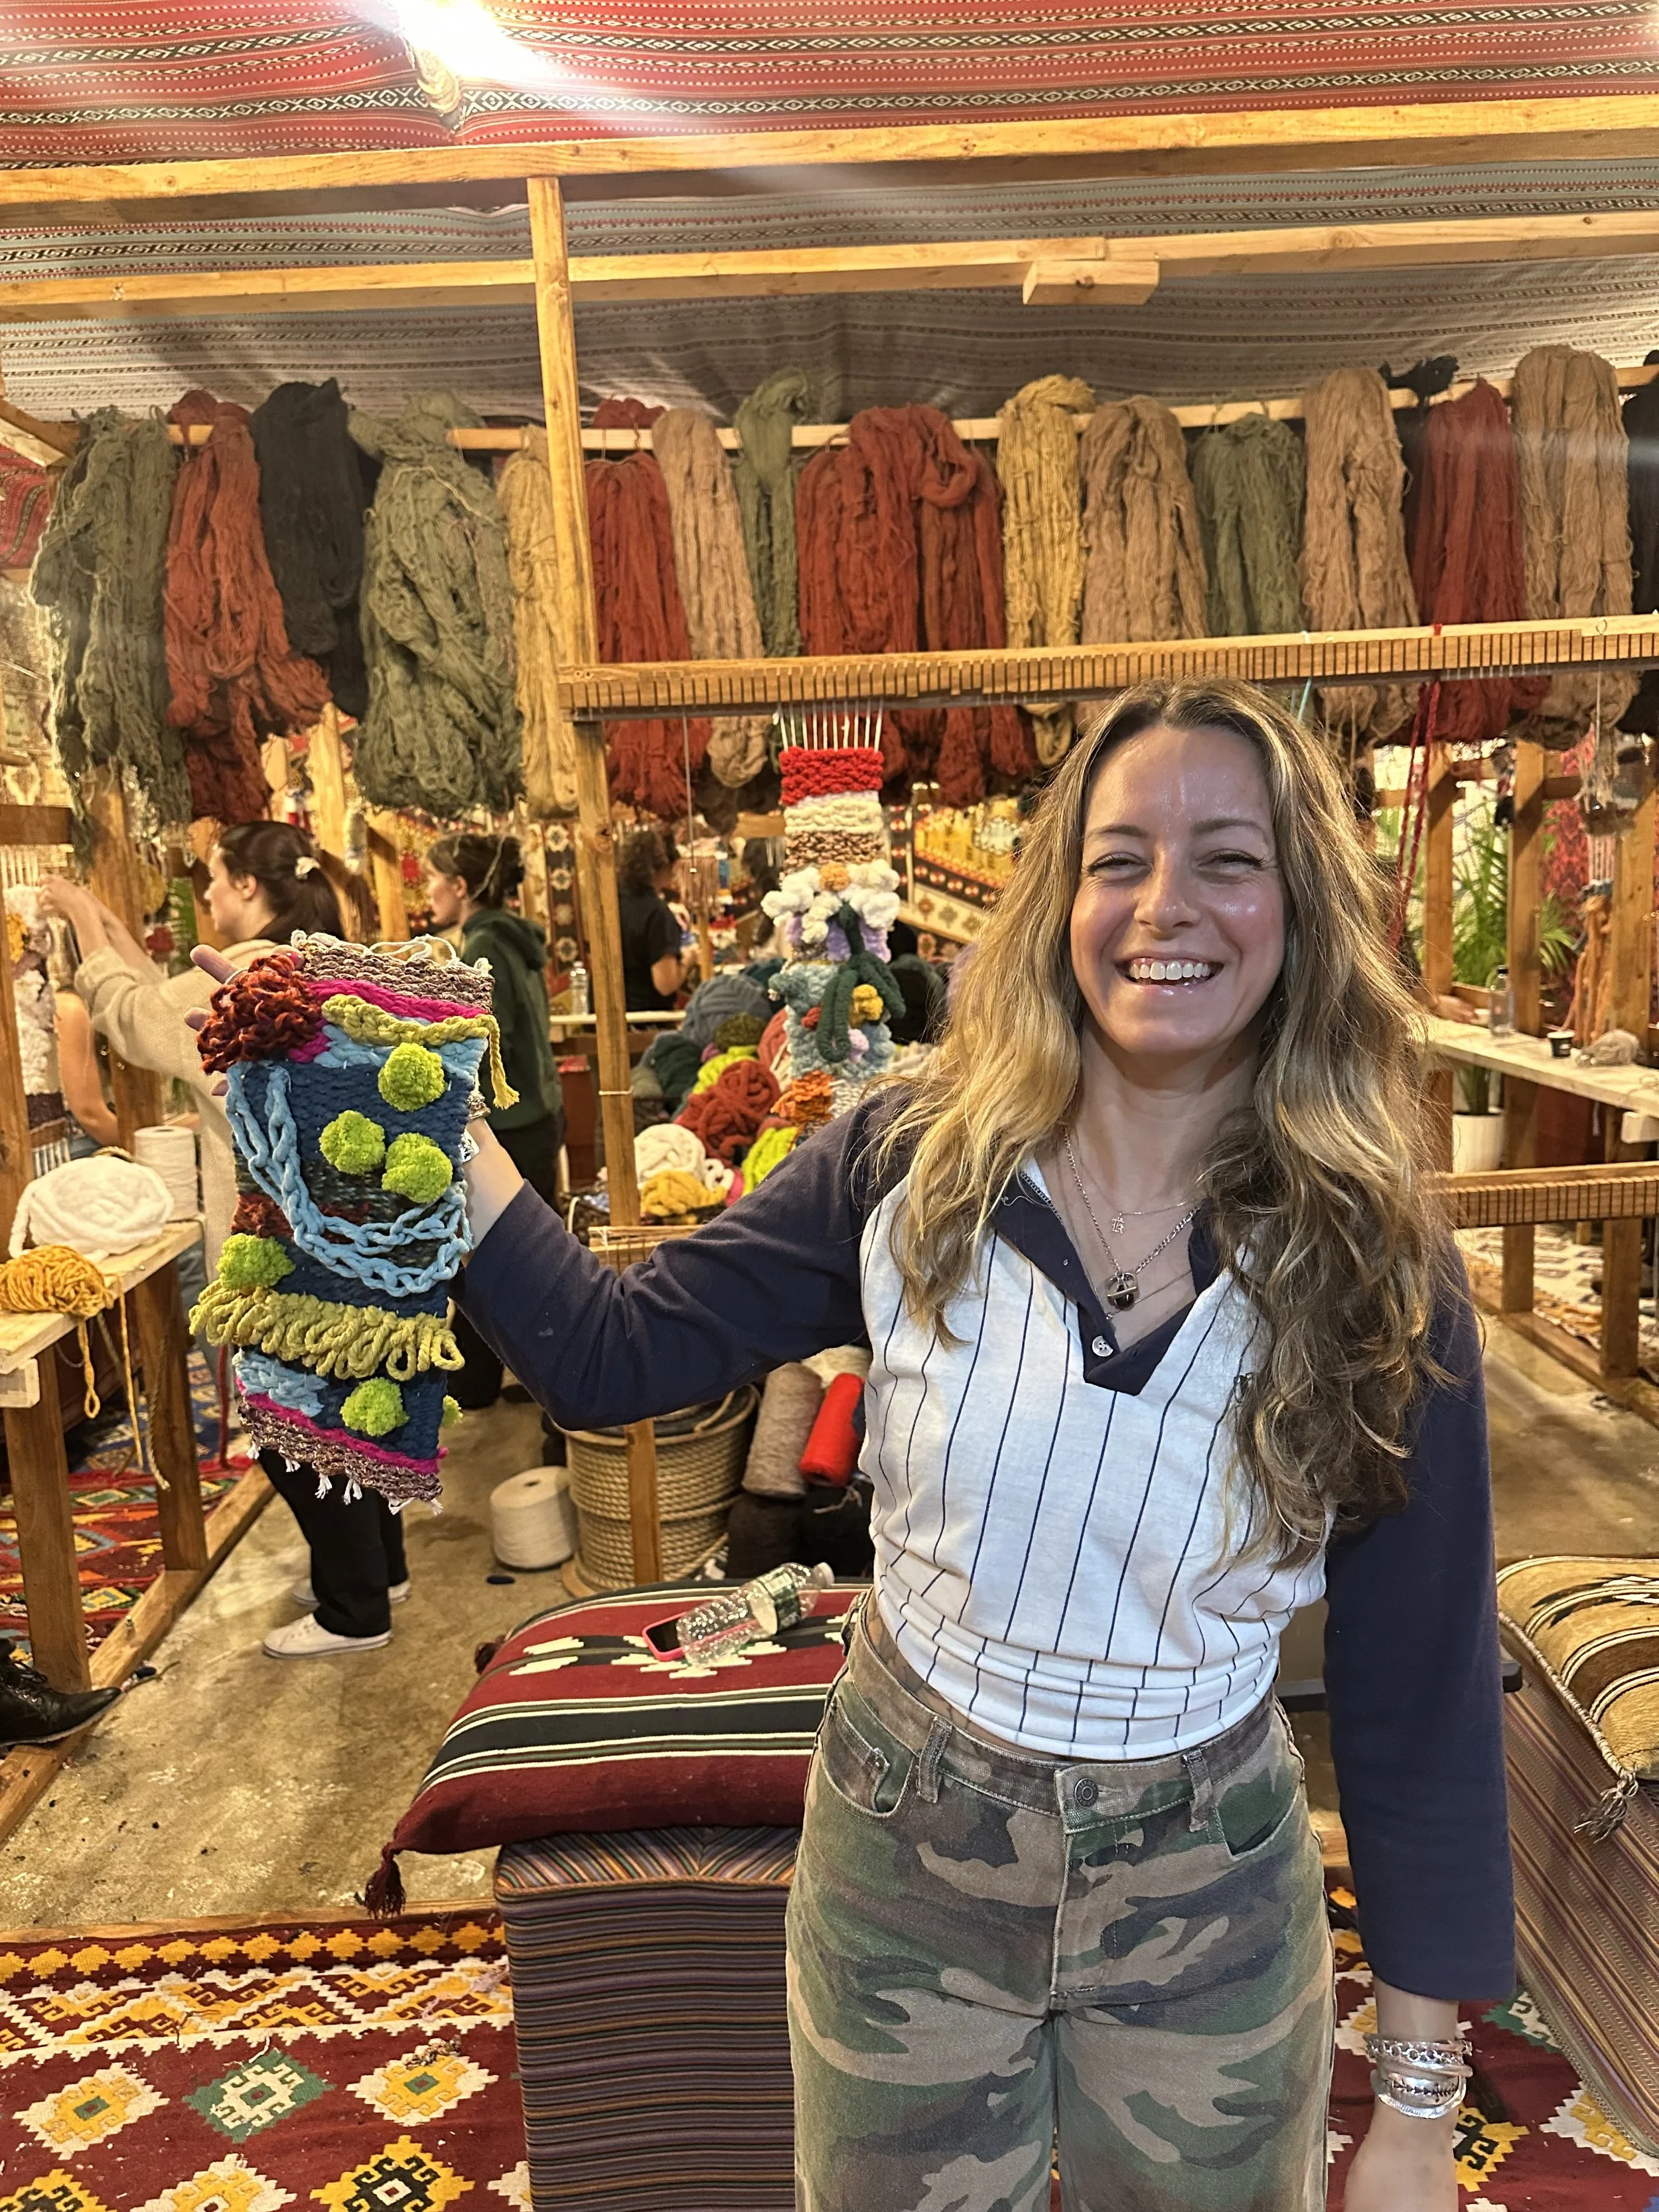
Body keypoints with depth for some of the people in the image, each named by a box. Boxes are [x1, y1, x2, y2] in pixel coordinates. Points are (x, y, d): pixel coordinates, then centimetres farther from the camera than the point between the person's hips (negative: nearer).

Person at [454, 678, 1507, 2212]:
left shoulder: (1378, 1265, -15)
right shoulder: (914, 1165, -14)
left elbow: (1419, 1692, -9)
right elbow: (613, 1353, -11)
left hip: (1209, 1901, 0)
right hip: (902, 1860, 1)